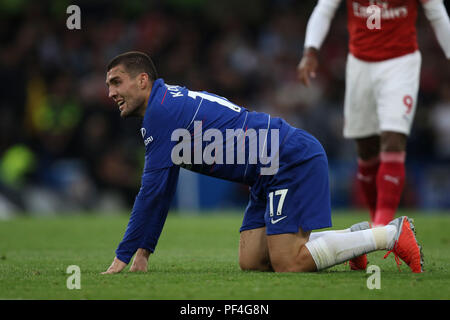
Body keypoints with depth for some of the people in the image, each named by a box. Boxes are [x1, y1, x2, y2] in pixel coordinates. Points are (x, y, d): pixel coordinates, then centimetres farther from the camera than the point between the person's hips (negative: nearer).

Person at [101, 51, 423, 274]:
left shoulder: (161, 112, -14)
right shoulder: (172, 103, 18)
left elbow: (152, 192, -16)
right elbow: (161, 192, 24)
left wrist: (123, 257, -10)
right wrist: (143, 249, 20)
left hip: (293, 161, -10)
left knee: (288, 264, -16)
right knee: (251, 261, 6)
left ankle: (393, 234, -8)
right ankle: (355, 236, 15)